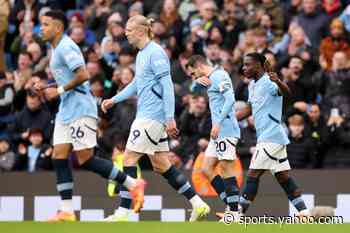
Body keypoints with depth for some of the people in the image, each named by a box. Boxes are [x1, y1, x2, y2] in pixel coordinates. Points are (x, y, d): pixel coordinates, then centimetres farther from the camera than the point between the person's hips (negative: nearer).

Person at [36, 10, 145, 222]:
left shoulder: (66, 47, -13)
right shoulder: (57, 49, 19)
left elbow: (83, 75, -23)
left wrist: (59, 91, -15)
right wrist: (46, 89, 13)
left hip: (80, 109, -10)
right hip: (66, 110, 10)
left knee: (86, 160, -10)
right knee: (59, 157, 1)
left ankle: (133, 184, -2)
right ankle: (66, 212, -1)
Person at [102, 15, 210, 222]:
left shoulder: (155, 53, -13)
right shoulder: (141, 55, 16)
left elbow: (167, 87, -17)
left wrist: (170, 118, -22)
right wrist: (114, 100, 26)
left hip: (151, 116, -10)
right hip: (146, 116, 10)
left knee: (129, 158, -9)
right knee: (161, 165, 11)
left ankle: (123, 213, -8)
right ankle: (198, 204, 13)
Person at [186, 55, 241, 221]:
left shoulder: (220, 76, -9)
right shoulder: (210, 78, 20)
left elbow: (230, 99, -19)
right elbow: (194, 88, 32)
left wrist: (218, 123, -24)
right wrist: (198, 81, 8)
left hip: (226, 131, -10)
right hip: (218, 133, 10)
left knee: (226, 168, -9)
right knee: (206, 169, 7)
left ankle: (234, 212, -8)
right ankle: (231, 207, 6)